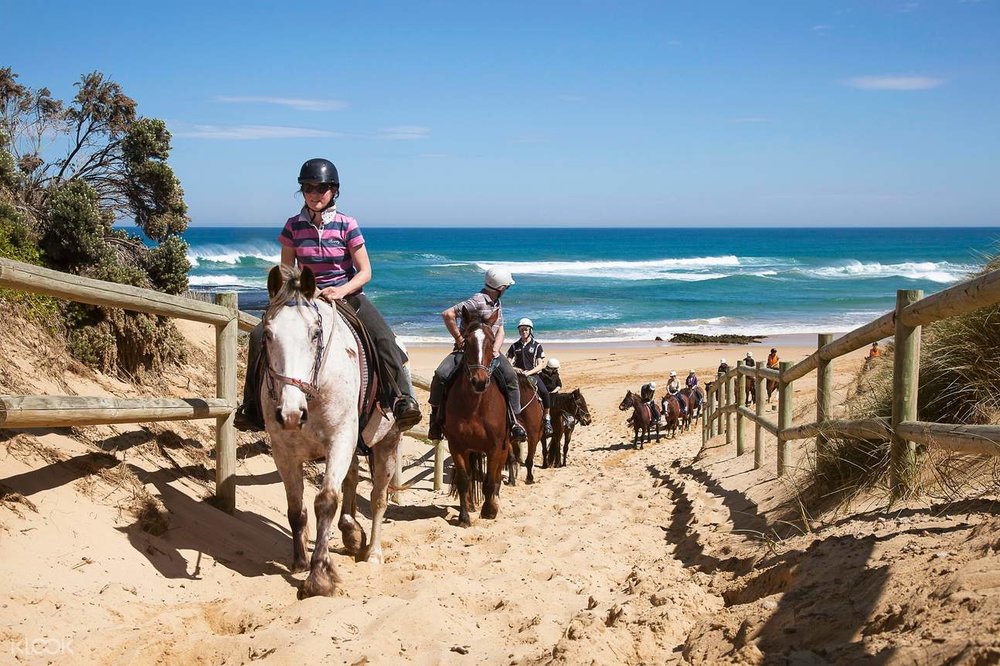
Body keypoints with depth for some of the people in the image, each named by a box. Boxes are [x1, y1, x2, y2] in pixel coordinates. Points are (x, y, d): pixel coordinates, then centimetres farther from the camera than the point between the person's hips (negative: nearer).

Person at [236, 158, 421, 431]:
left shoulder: (346, 225, -5)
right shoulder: (294, 226, 1)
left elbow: (365, 272, -5)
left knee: (383, 338, -30)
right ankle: (254, 407, -3)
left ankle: (403, 398, -22)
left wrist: (341, 291, -22)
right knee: (260, 336, -16)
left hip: (347, 295, -2)